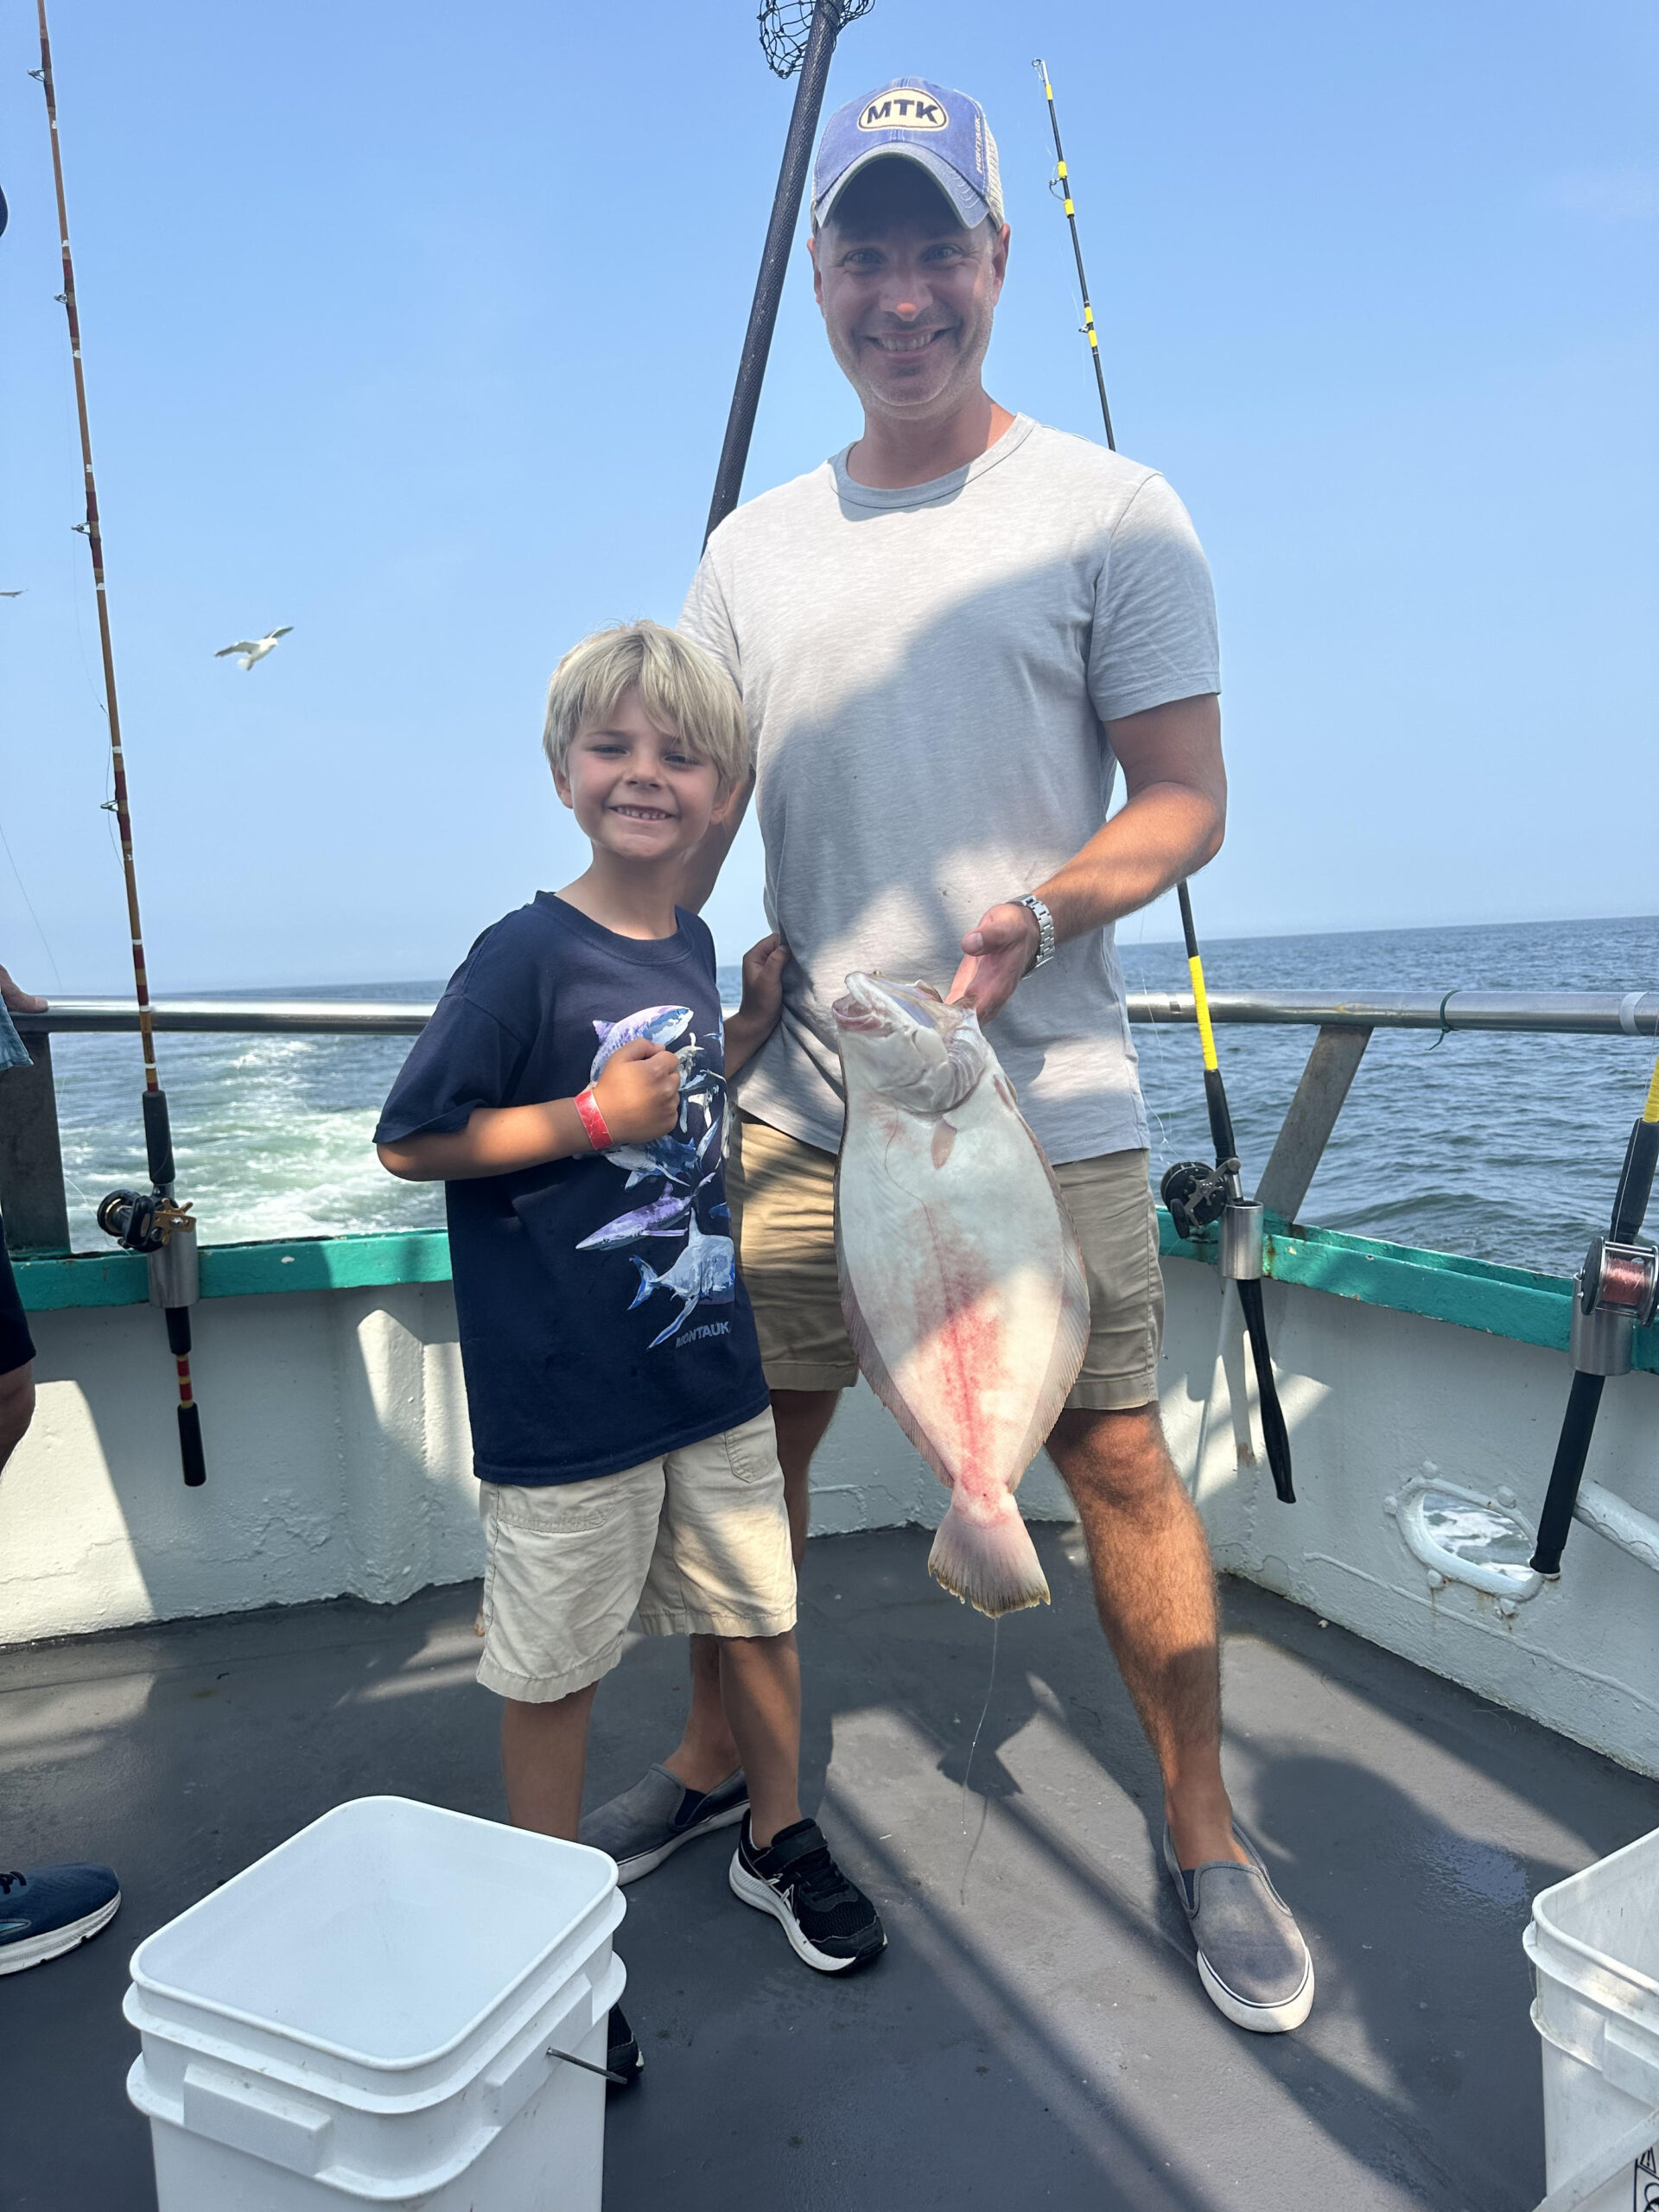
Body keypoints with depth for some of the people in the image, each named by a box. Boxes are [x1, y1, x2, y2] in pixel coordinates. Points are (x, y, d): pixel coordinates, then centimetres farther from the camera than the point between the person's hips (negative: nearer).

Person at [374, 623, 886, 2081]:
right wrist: (592, 1115, -21)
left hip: (714, 1372, 6)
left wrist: (758, 1020, 5)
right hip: (566, 1401, -6)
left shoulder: (691, 945, 4)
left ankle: (780, 1842, 45)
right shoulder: (525, 955, -16)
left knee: (759, 1614, 19)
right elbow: (409, 1141, -15)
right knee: (558, 1665, 11)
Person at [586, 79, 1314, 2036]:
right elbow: (681, 818, 12)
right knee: (756, 1430, 12)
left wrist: (1034, 915, -21)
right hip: (801, 1102, 4)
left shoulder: (1109, 512, 1)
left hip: (1044, 1098, -3)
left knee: (1116, 1454, 2)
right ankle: (716, 1761, 36)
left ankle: (1205, 1838, 25)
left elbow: (1185, 797, -2)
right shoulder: (753, 550, 12)